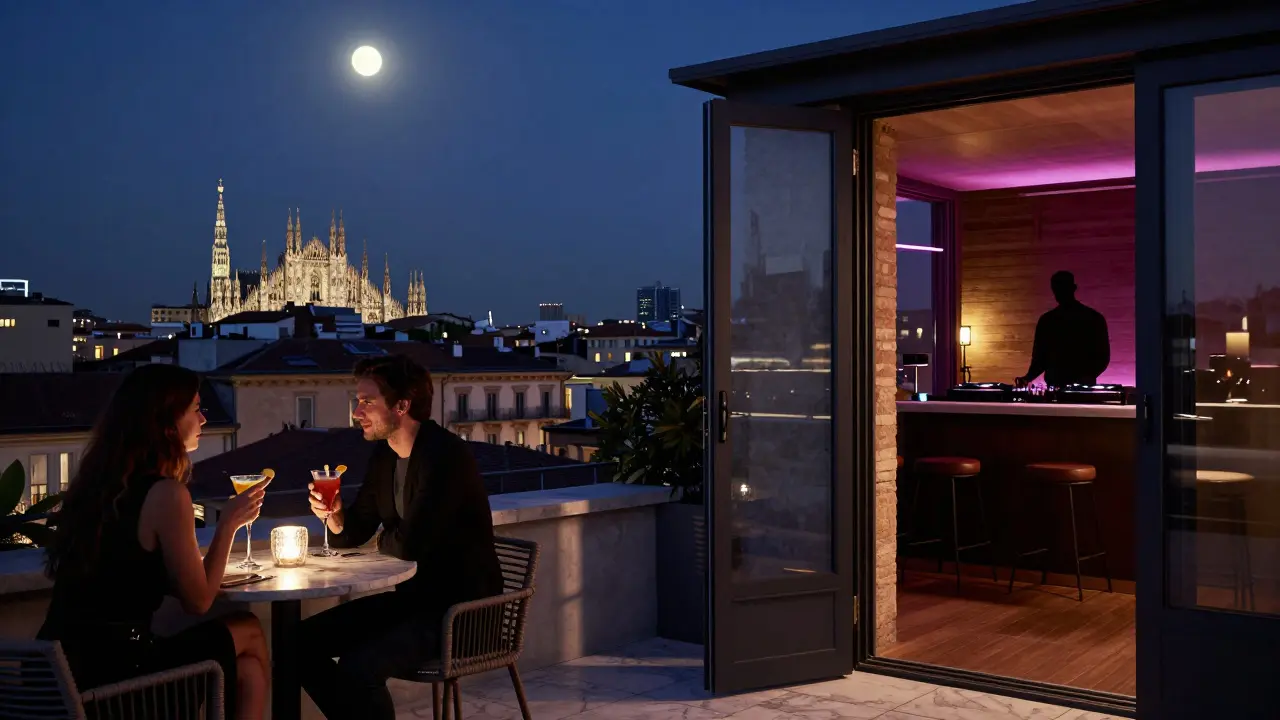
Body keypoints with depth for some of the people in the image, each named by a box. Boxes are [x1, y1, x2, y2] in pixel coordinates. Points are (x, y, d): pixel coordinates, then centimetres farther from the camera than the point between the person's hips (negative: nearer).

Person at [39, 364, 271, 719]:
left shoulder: (96, 480, 9)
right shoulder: (167, 494, -15)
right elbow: (198, 601, -6)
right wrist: (228, 524, 2)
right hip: (113, 670, -8)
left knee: (244, 664, 21)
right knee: (249, 633, 13)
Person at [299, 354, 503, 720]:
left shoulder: (445, 455, -22)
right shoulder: (384, 455, 7)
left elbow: (408, 545, -27)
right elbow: (355, 531, 15)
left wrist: (384, 540, -3)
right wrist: (334, 515, -8)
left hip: (462, 608, -9)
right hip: (413, 595, 9)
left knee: (357, 667, -27)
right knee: (304, 641, 2)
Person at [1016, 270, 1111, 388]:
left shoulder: (1093, 318, 3)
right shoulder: (1046, 321, 11)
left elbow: (1102, 356, 1)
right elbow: (1040, 356, 12)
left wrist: (1087, 377, -17)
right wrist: (1028, 378, -7)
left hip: (1084, 388, -2)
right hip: (1054, 387, 3)